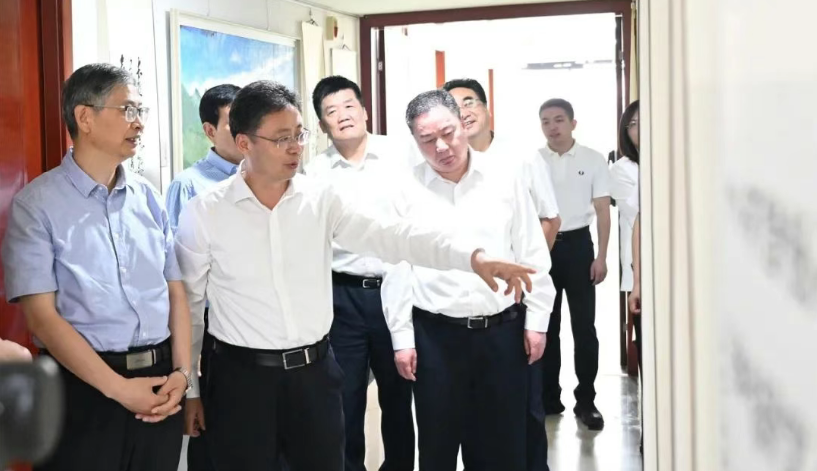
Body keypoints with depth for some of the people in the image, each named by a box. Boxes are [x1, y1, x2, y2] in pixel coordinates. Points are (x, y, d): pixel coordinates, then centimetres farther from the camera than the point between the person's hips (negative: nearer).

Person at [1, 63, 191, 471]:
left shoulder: (148, 198, 9)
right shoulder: (36, 204, -6)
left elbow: (175, 290, 11)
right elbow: (41, 316, -11)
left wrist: (182, 371, -3)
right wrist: (119, 389, -13)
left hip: (159, 384, 5)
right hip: (85, 388, -4)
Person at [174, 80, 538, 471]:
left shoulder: (321, 198, 0)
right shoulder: (204, 213, -6)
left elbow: (391, 235, -10)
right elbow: (188, 304, 1)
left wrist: (472, 257, -23)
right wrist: (188, 388, 4)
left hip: (314, 372, 2)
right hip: (241, 378, -2)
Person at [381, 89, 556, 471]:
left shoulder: (504, 179, 0)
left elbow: (531, 256, 4)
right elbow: (398, 269, 0)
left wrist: (536, 320, 2)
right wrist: (401, 337, -2)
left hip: (502, 329, 1)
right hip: (435, 334, -1)